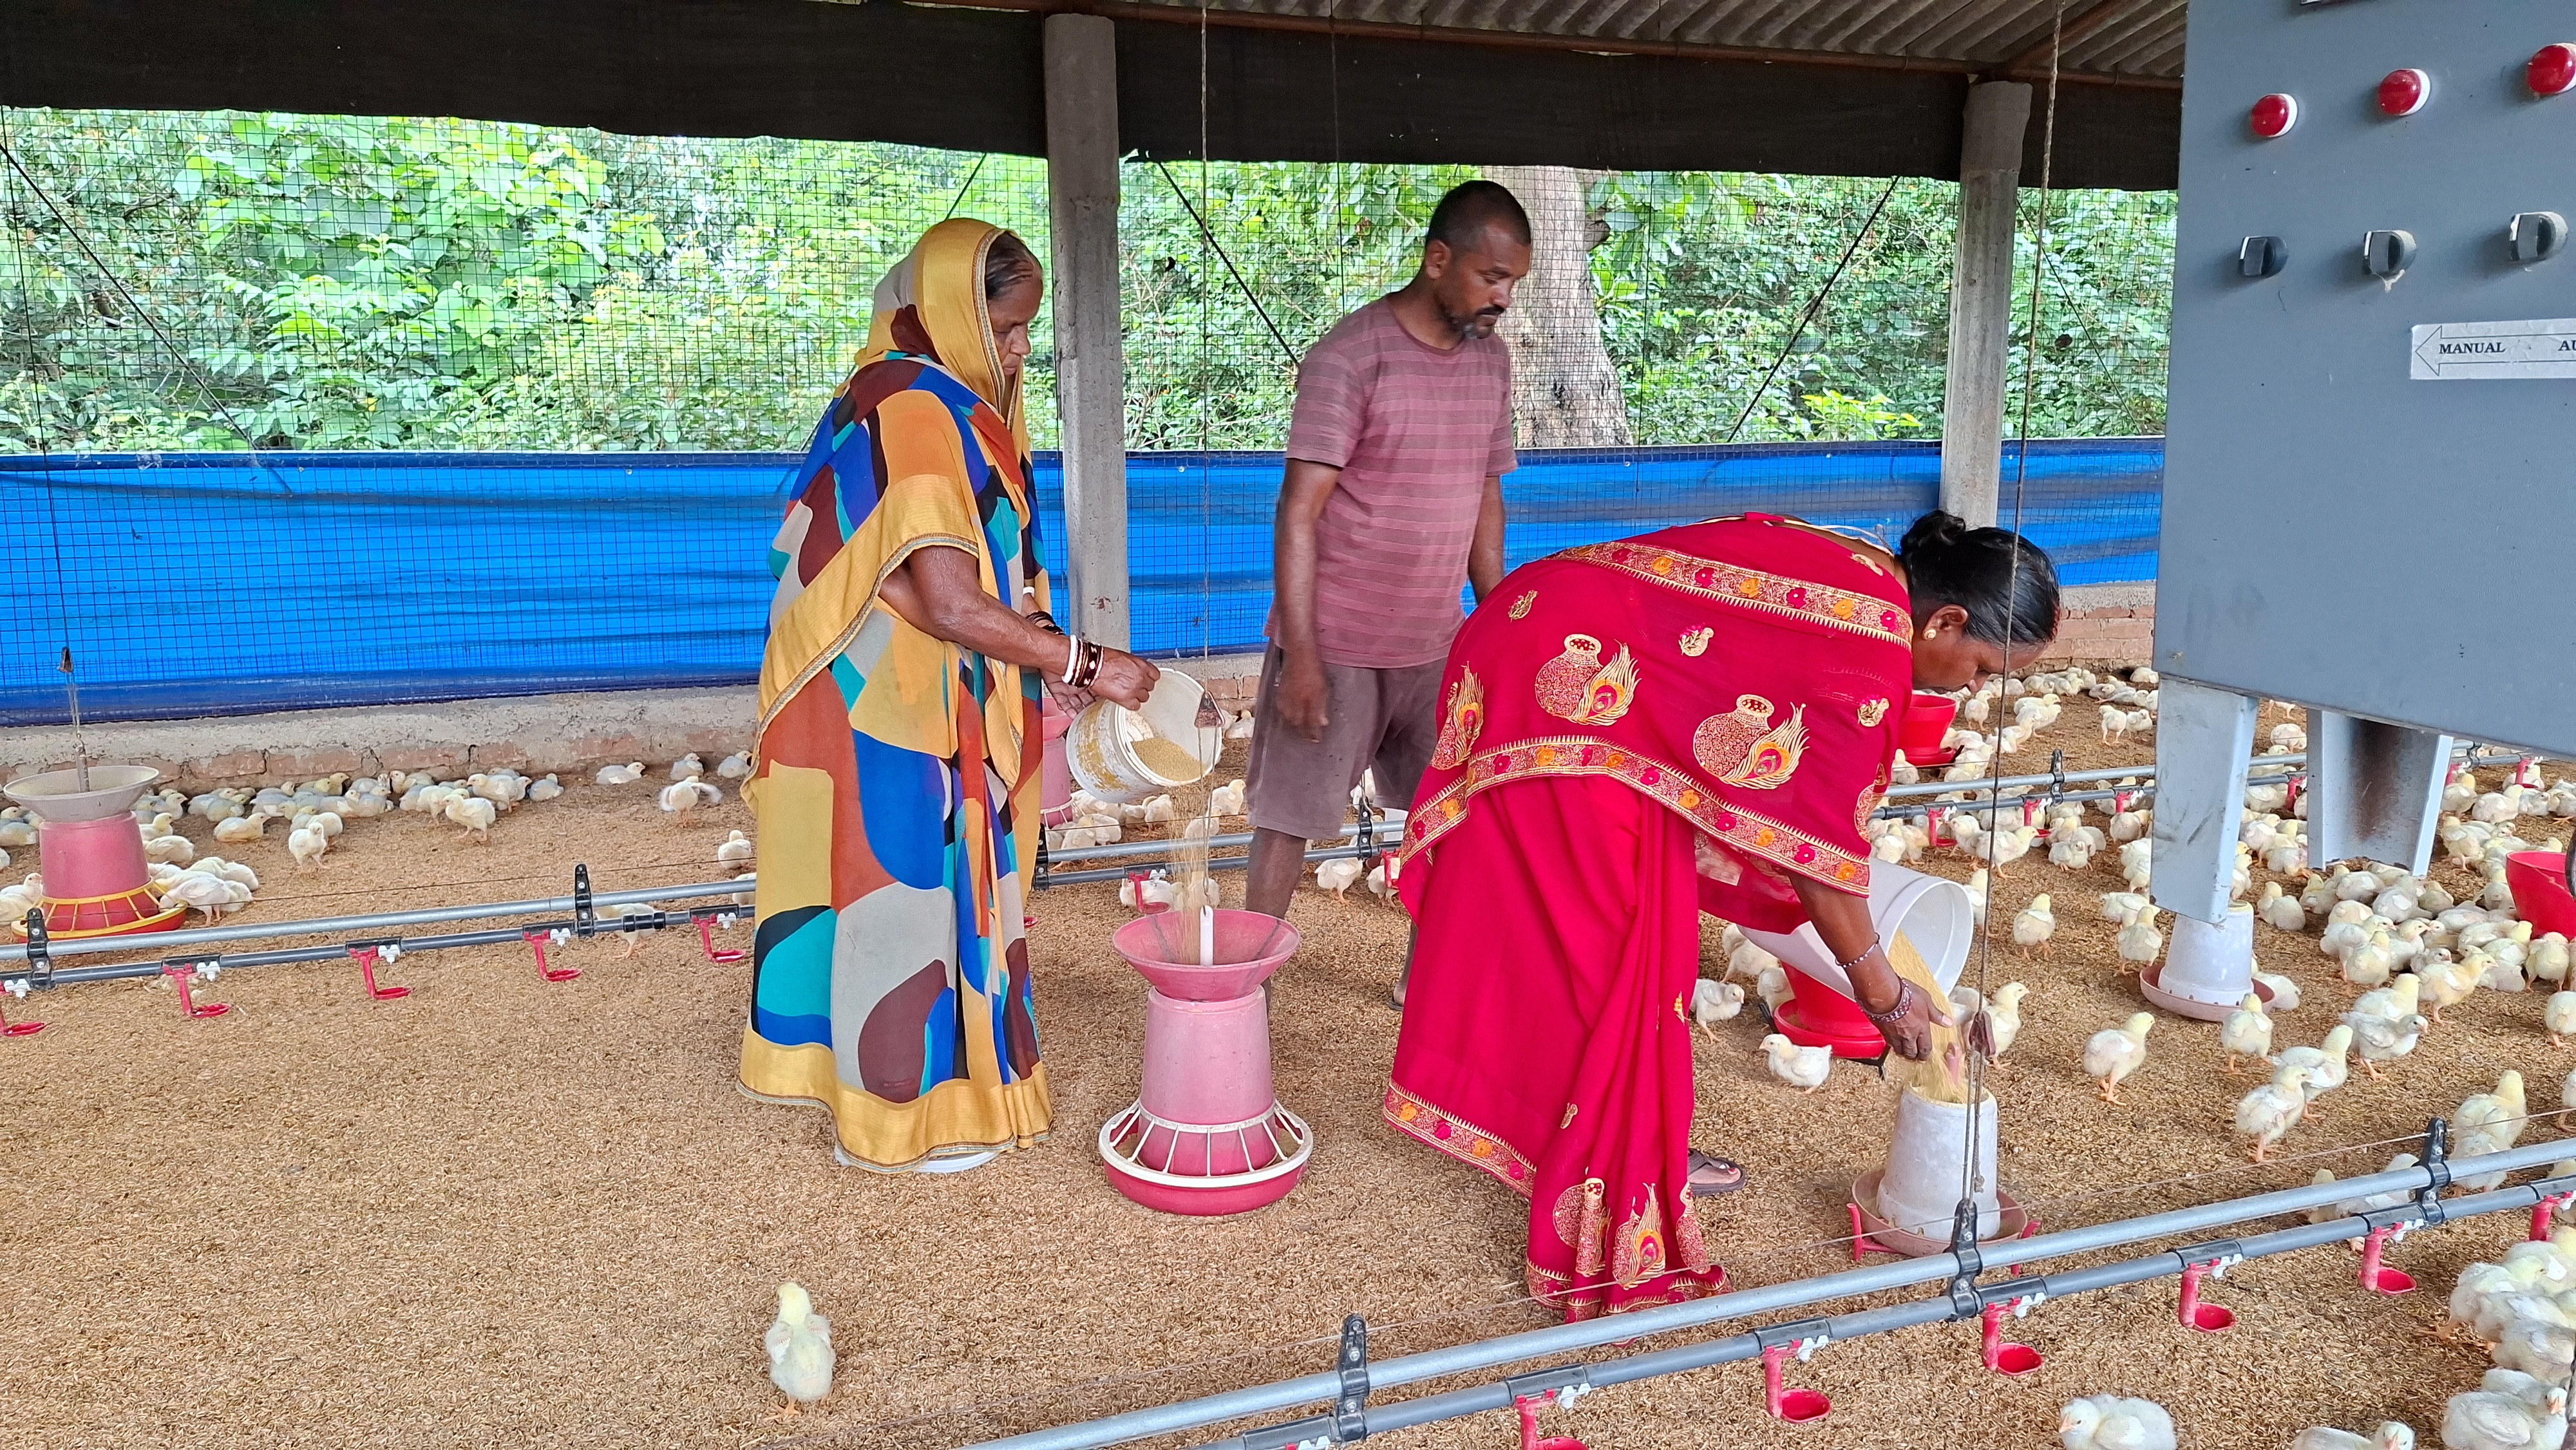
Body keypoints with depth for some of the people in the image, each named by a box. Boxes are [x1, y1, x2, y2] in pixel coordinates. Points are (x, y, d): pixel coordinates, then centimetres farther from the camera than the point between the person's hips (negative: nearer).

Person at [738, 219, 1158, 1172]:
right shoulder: (914, 414, -22)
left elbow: (980, 569, 16)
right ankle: (901, 1115, 17)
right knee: (904, 889, 2)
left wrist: (1047, 655, 5)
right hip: (890, 711, -10)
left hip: (911, 702, 10)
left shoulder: (936, 403, 10)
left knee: (910, 885, 18)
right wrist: (1083, 662, -22)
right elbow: (952, 605, -28)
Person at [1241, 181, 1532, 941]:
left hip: (1437, 644, 6)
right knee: (1291, 818, 2)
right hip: (1336, 644, -6)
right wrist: (1301, 656, -19)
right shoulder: (1348, 358, -14)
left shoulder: (1491, 360, 7)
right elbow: (1299, 513, -16)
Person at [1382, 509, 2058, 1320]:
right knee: (1609, 946, 0)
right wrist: (1885, 995, 3)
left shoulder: (1862, 574, 10)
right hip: (1570, 692, -10)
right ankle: (1610, 1172, 13)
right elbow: (1819, 851, -10)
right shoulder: (1871, 661, -17)